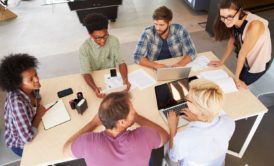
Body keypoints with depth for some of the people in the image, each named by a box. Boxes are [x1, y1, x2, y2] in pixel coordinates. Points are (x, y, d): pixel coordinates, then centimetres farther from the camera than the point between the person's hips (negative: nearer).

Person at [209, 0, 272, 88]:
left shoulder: (254, 25, -35)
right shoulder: (235, 21, -16)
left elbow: (243, 53, -29)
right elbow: (232, 40, -4)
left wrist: (236, 78, -20)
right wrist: (222, 61, 1)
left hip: (258, 64, -6)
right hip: (245, 61, 6)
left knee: (237, 86, 0)